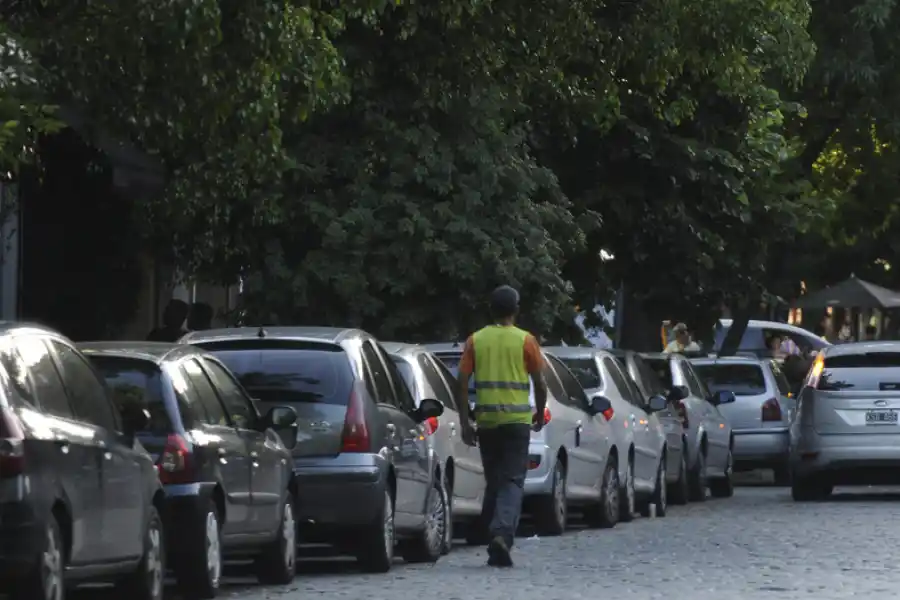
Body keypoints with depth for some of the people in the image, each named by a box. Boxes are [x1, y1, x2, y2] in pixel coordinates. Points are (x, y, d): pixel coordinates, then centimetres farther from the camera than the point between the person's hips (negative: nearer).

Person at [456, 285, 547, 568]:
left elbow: (462, 383, 0)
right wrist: (540, 414, 15)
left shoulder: (476, 340, 5)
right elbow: (540, 382, -1)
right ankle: (501, 534, -23)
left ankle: (493, 535, 15)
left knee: (493, 481, 14)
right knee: (513, 481, -4)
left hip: (486, 421, 3)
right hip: (517, 419, -2)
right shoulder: (525, 340, -2)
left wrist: (465, 423, 4)